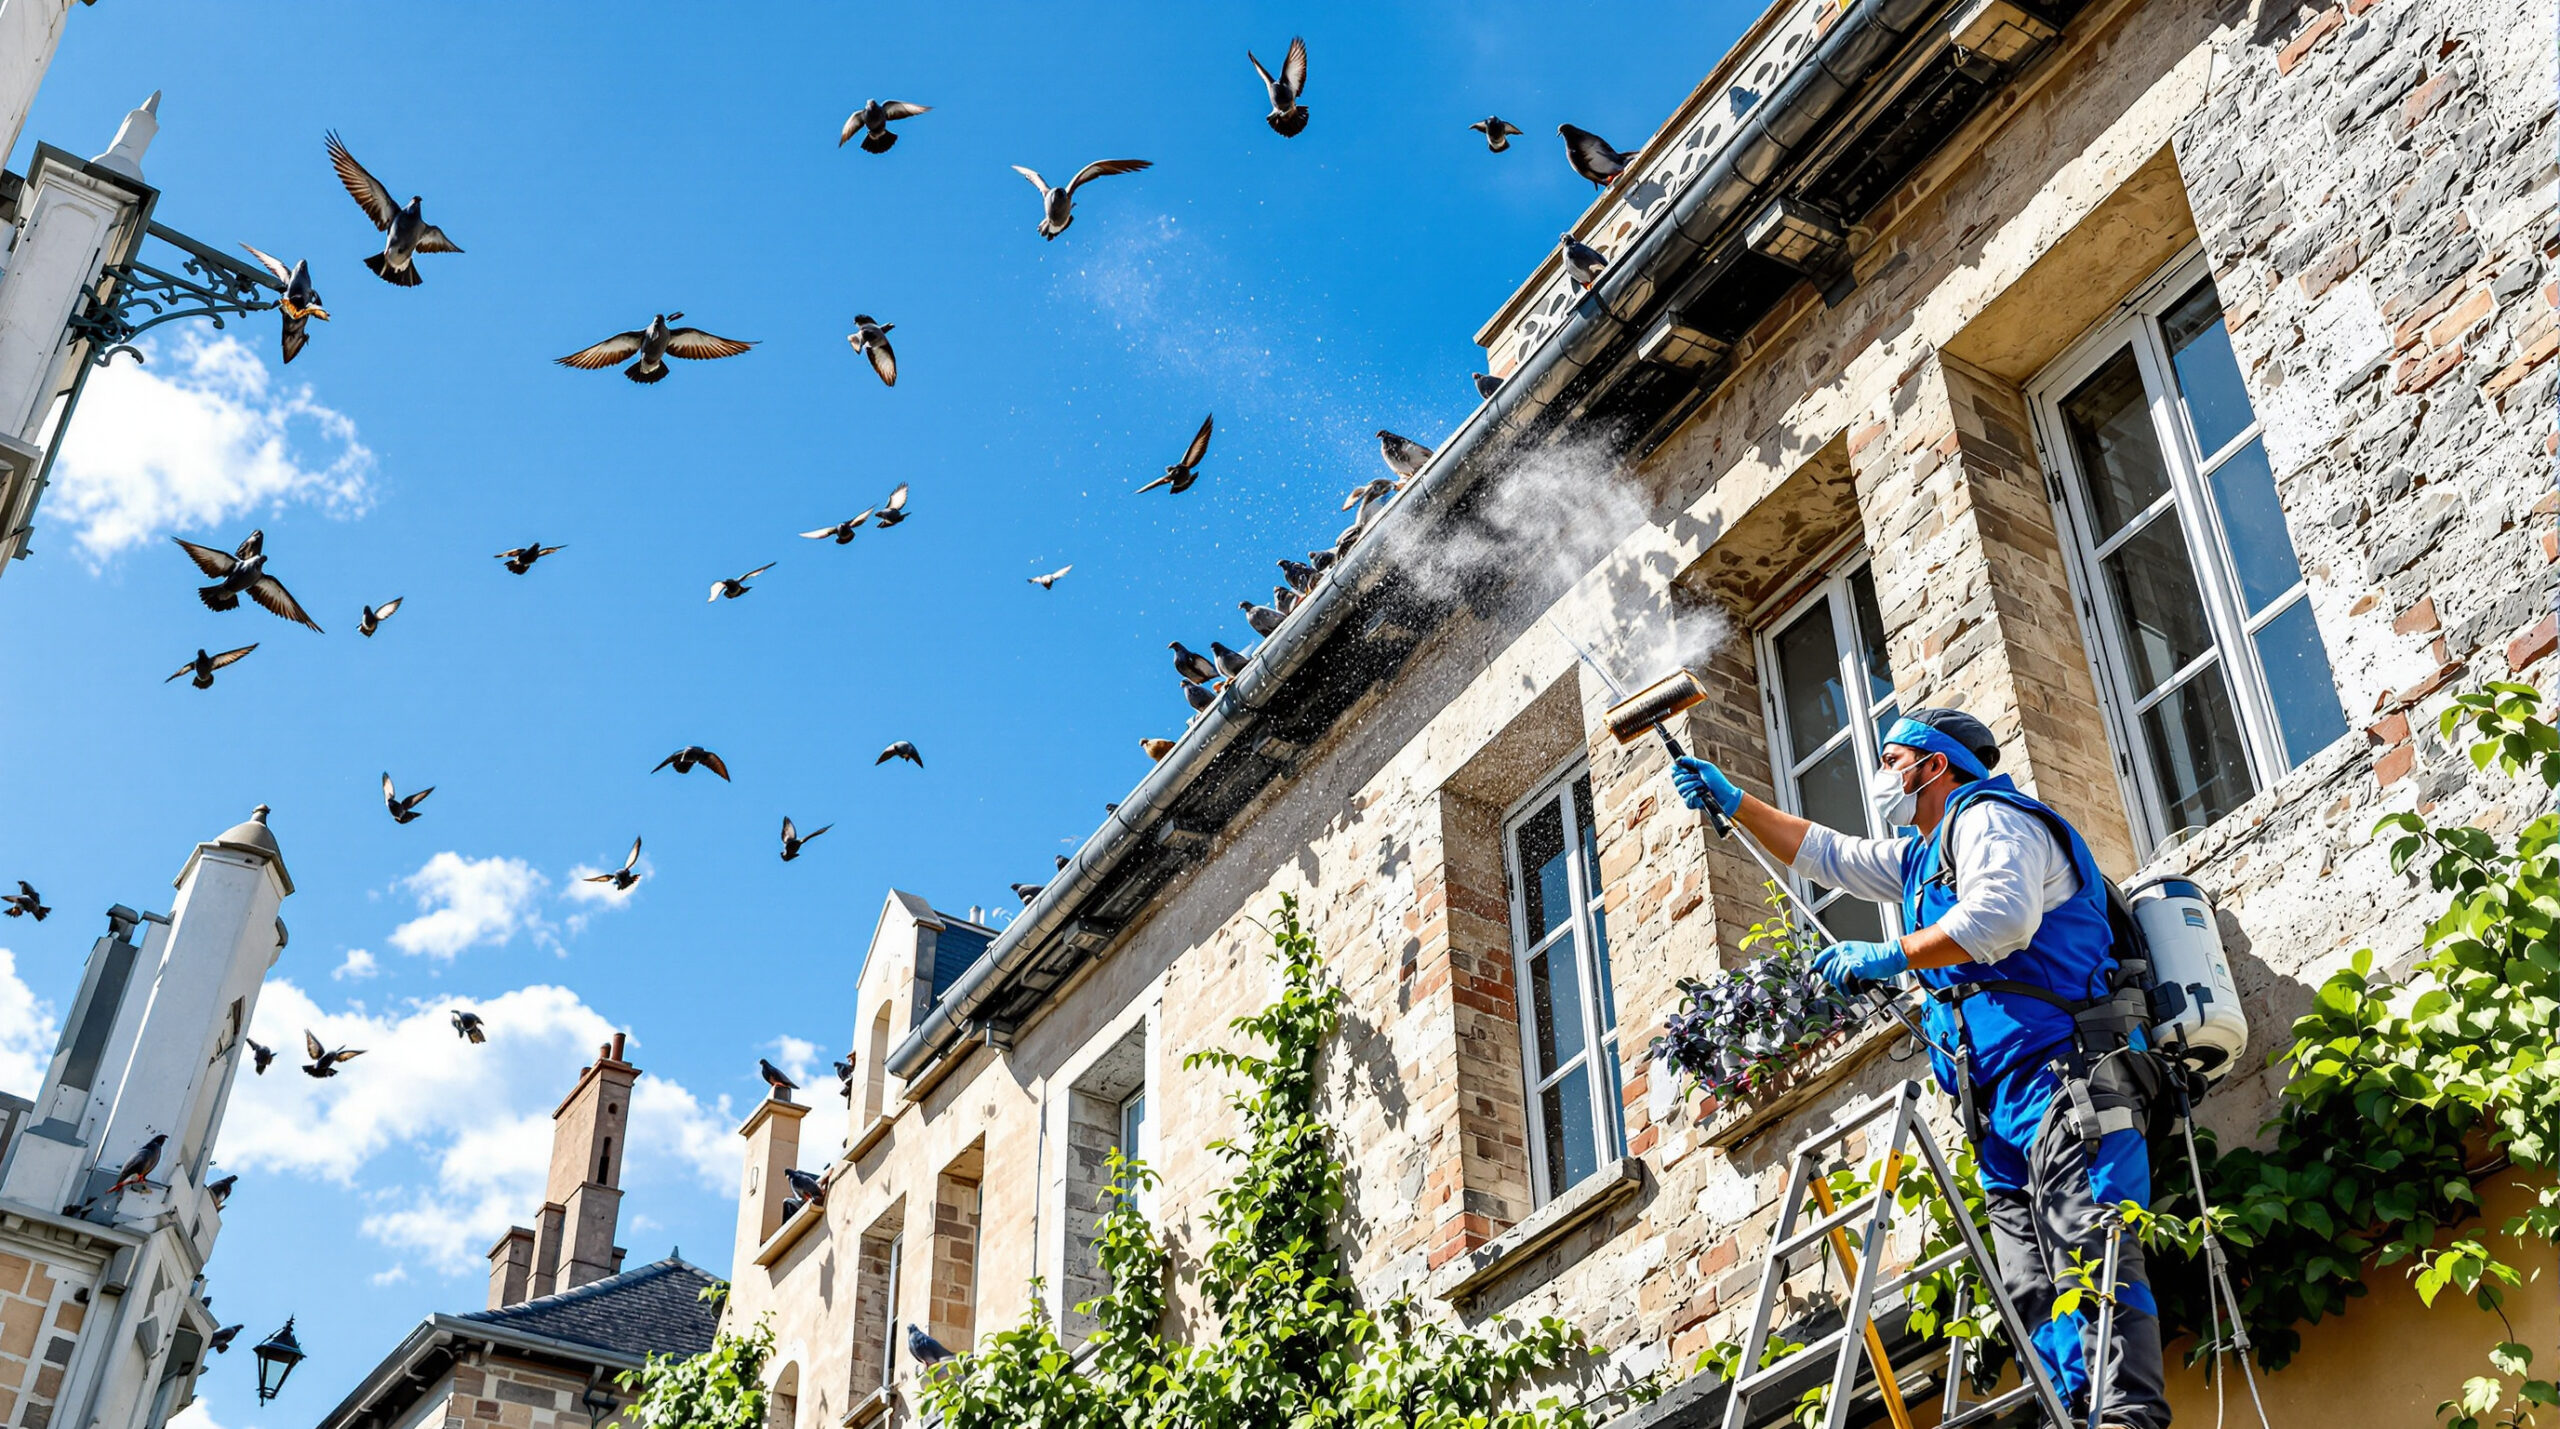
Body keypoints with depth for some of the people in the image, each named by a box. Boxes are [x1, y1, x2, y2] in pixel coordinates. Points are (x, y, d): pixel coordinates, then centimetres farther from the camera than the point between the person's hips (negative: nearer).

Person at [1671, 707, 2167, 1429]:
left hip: (2060, 1073, -10)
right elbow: (1823, 852, 40)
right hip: (2000, 1106, 10)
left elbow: (2003, 914, -20)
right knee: (2034, 1284, -1)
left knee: (2091, 1254, -19)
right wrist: (1733, 801, 36)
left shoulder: (1990, 818, -1)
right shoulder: (1922, 857, 30)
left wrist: (1890, 956, -13)